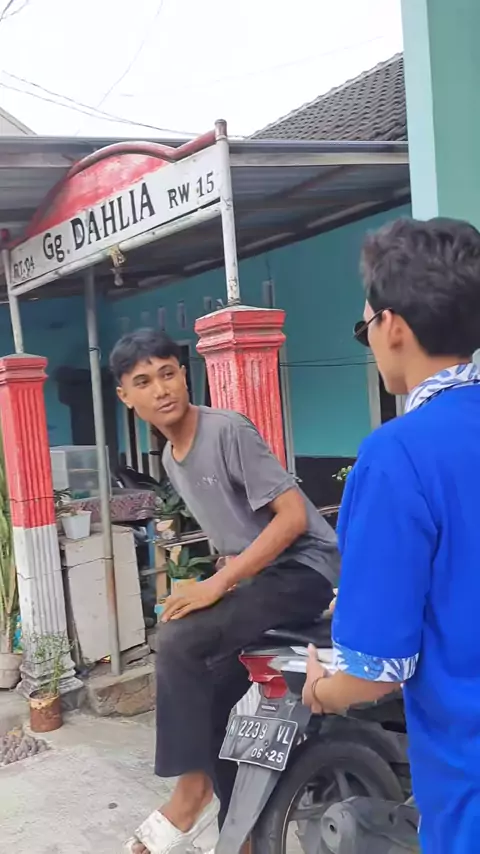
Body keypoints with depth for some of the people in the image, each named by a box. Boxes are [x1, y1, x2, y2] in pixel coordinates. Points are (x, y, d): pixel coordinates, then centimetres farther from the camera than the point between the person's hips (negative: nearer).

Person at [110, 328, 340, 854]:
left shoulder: (228, 430, -17)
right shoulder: (171, 459, 9)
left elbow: (293, 517, -22)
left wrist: (216, 585, -23)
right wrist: (223, 584, 7)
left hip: (304, 568, -9)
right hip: (261, 573, 9)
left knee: (179, 642, -24)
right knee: (208, 700, 8)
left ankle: (192, 794, -8)